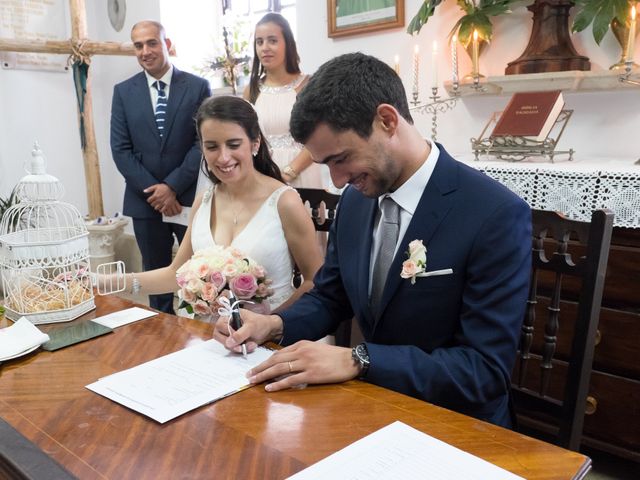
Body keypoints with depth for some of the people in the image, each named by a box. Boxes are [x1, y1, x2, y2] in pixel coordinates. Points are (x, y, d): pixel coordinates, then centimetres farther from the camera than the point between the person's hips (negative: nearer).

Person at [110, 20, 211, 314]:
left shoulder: (198, 87, 0)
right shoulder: (123, 91, 7)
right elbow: (121, 149, 1)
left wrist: (172, 186, -12)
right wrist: (153, 192, -9)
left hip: (190, 197, -2)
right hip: (145, 199, 2)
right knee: (155, 273, 12)